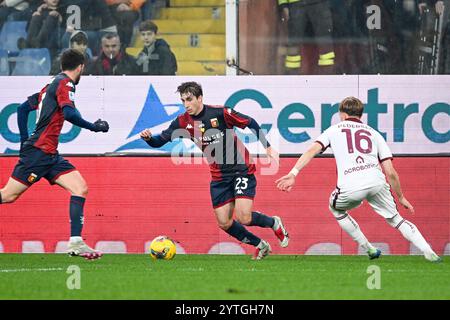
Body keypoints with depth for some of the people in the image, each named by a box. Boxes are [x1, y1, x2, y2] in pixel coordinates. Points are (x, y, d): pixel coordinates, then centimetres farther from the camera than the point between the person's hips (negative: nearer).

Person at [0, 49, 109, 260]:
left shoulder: (52, 85, 19)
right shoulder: (64, 84, -6)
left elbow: (23, 109, 22)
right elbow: (68, 113, -22)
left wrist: (25, 140, 22)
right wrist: (94, 127, -11)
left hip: (50, 155, 9)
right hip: (39, 152, -9)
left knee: (80, 188, -4)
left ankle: (76, 243, -11)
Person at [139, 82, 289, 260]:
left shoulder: (220, 113, -15)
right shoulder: (183, 122, -3)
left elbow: (250, 123, -6)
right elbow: (160, 141, -1)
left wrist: (267, 147, -7)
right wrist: (148, 138, -24)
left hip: (242, 170, -5)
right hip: (219, 177, 5)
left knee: (244, 218, -17)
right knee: (224, 223, 0)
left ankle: (274, 223, 15)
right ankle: (260, 246, 21)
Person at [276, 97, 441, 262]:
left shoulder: (334, 129, 23)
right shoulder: (373, 133, 26)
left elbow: (312, 150, 4)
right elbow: (390, 172, 18)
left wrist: (294, 173, -5)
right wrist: (401, 197, 29)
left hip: (350, 187, -2)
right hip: (376, 182, 2)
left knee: (336, 208, 30)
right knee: (395, 219, 17)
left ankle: (369, 248, 25)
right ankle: (429, 252, 0)